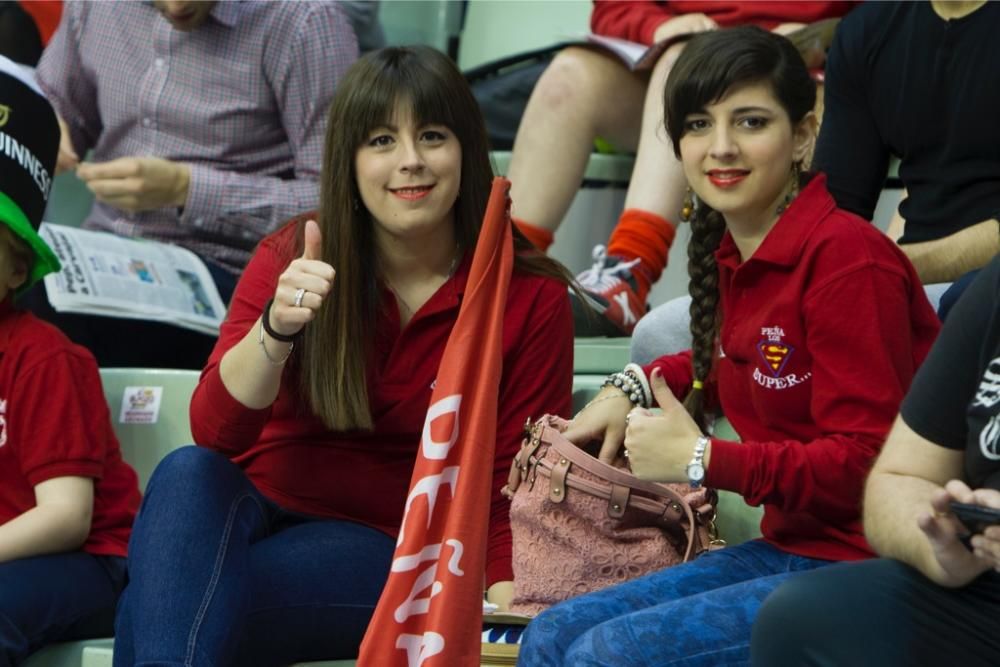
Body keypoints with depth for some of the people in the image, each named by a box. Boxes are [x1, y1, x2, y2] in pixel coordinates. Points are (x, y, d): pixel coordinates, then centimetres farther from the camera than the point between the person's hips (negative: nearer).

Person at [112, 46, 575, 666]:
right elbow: (214, 433, -12)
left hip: (386, 548, -3)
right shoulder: (291, 259, -1)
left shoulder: (532, 300, -3)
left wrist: (503, 596, -21)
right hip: (254, 510, 3)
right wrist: (276, 328, -31)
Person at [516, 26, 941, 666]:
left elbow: (867, 463, -21)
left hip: (863, 567, -9)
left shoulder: (848, 259, -19)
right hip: (786, 547, 9)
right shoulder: (733, 253, 7)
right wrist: (634, 388, 16)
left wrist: (703, 460, -17)